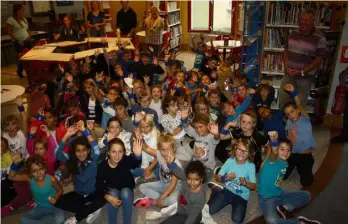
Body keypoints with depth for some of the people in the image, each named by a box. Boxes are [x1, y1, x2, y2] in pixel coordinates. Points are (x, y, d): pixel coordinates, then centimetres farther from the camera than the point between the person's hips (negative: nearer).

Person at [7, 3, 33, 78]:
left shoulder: (23, 18, 11)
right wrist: (17, 41, -18)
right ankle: (20, 72, 22)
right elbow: (9, 32, -11)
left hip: (27, 40, 6)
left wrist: (29, 35, 3)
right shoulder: (11, 20, -9)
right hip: (18, 42, -6)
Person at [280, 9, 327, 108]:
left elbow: (318, 59, -12)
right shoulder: (293, 33, 3)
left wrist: (302, 72, -18)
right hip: (289, 73, 5)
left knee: (300, 103, 7)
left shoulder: (319, 38, -13)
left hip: (306, 76, -4)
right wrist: (286, 67, -6)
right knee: (282, 98, 14)